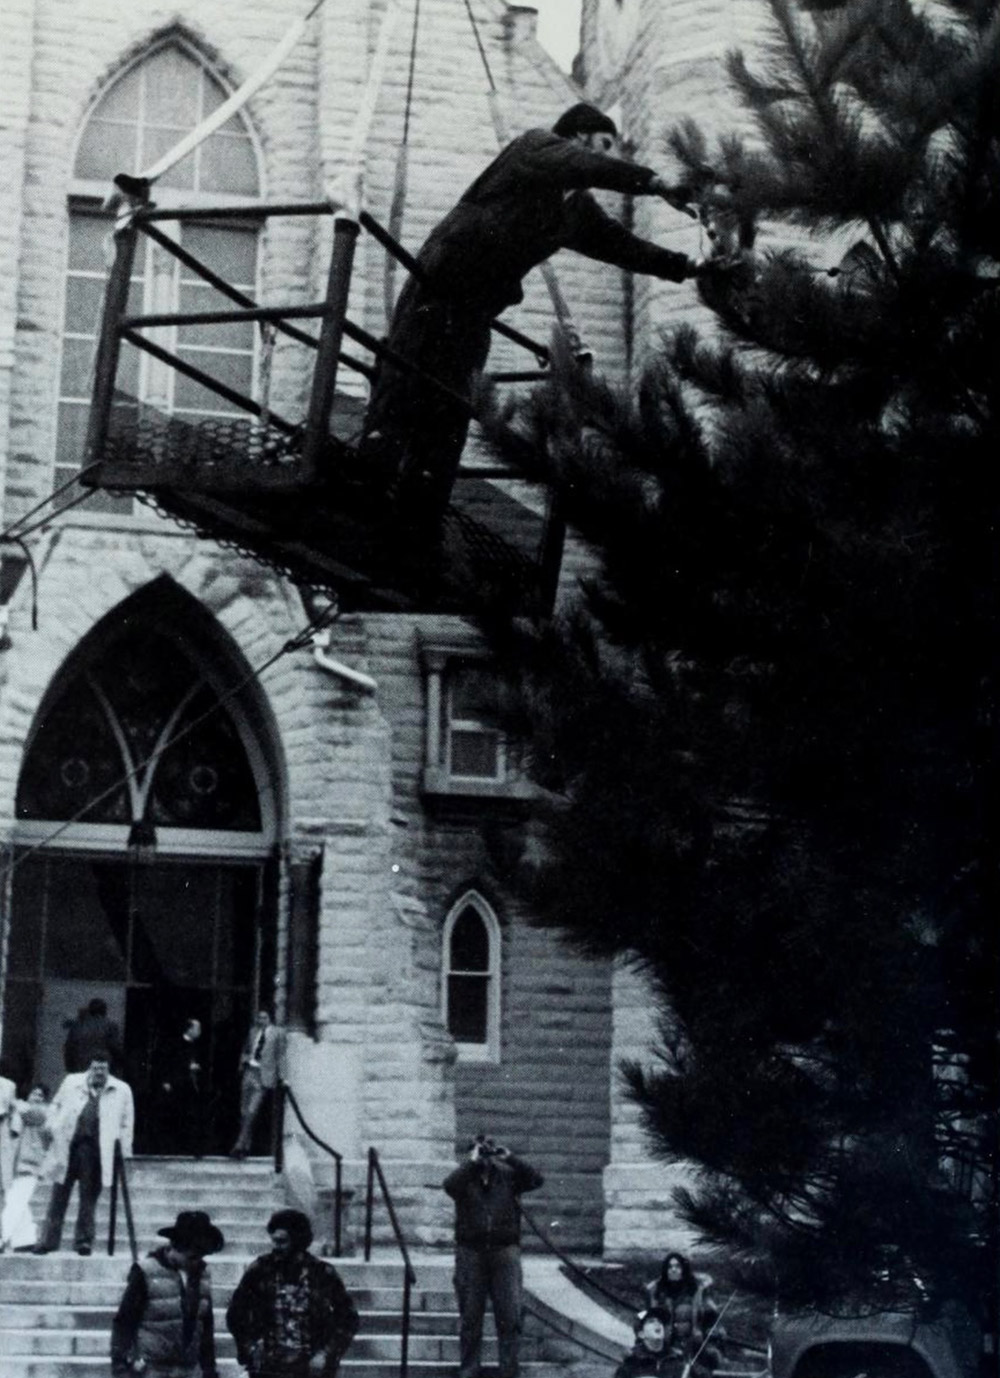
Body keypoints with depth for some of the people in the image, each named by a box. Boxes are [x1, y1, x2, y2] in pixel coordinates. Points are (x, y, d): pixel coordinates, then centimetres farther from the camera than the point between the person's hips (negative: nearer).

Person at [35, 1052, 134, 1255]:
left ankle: (83, 1240, 11)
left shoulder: (122, 1091, 3)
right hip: (67, 1145, 1)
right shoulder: (71, 1082, 7)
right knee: (59, 1195, 5)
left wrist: (124, 1153, 1)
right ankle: (49, 1239, 10)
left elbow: (126, 1124, 6)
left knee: (89, 1197, 2)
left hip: (95, 1152, -1)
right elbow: (56, 1107, 18)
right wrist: (54, 1129, 4)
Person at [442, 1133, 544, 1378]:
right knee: (470, 1316, 6)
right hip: (470, 1252, 0)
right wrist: (473, 1161, -14)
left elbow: (536, 1180, -6)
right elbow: (449, 1185, -16)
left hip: (505, 1250, 0)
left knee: (510, 1315, -5)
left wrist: (509, 1158, -10)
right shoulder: (465, 1178, 5)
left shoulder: (508, 1176, 8)